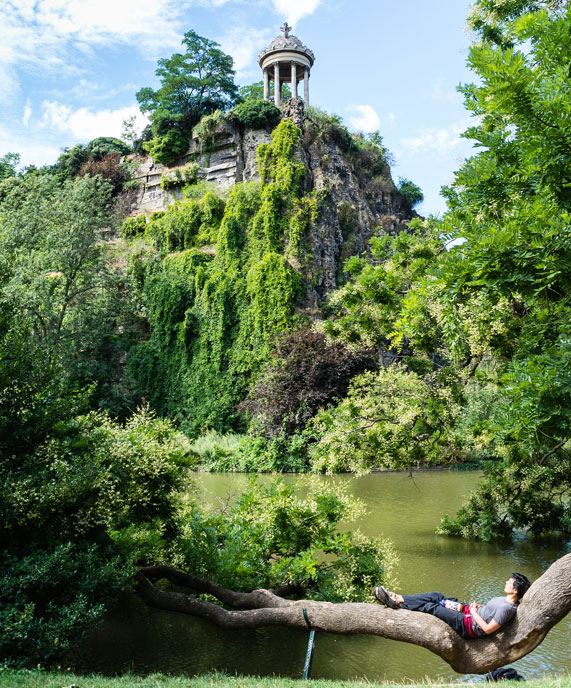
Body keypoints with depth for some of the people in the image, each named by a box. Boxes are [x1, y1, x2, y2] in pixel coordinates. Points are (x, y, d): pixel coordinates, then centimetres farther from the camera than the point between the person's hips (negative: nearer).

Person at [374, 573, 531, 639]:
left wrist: (473, 612, -16)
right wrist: (478, 606, 4)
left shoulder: (506, 608, -25)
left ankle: (396, 603, 3)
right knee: (436, 596, 2)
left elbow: (488, 629, -27)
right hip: (468, 611, 10)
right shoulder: (507, 600, 6)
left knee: (430, 607, -10)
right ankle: (398, 599, 5)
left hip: (467, 626, -10)